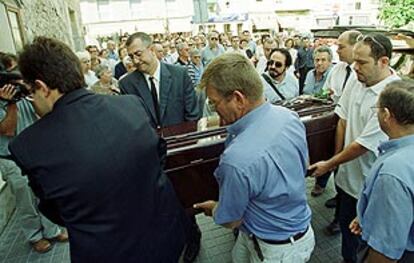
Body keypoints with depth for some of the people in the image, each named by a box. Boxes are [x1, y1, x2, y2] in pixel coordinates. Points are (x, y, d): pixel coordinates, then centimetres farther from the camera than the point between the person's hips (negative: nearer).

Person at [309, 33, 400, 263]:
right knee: (347, 223, 24)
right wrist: (337, 159, 4)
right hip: (349, 174, 7)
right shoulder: (356, 81, -3)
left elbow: (364, 144, -23)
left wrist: (329, 165, -13)